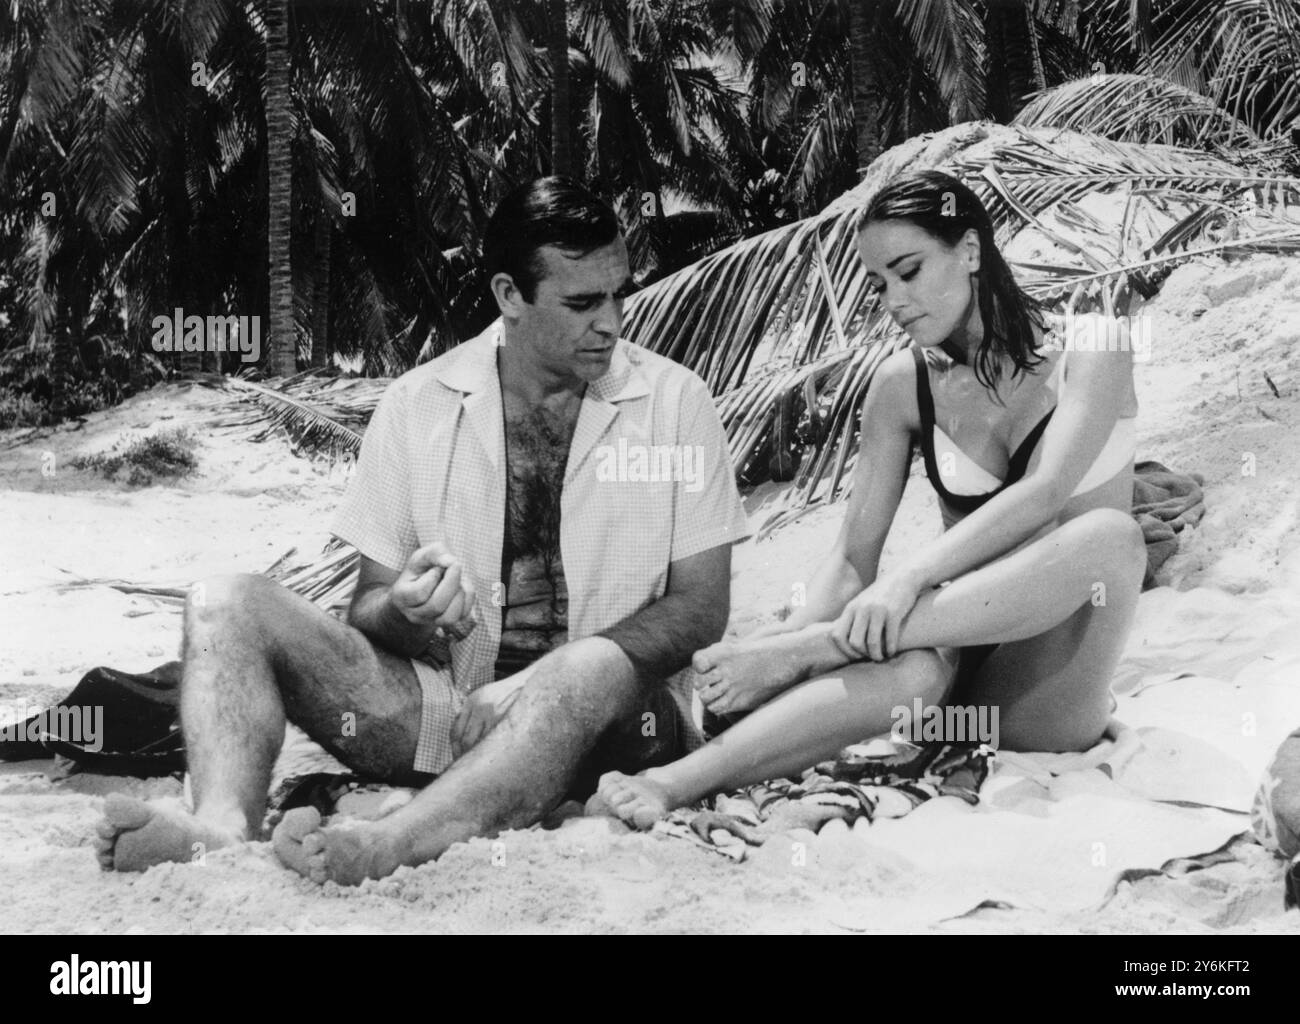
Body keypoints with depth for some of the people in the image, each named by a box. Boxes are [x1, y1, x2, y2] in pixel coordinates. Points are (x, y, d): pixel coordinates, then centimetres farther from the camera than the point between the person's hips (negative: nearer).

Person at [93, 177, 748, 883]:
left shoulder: (674, 401, 0)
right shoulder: (418, 405, 4)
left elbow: (700, 611, -3)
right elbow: (368, 610, 6)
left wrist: (541, 685, -16)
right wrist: (407, 612, -20)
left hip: (604, 716, -2)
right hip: (438, 704, 3)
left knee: (595, 668, -39)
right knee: (226, 606, -14)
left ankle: (384, 849, -52)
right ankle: (224, 828, -38)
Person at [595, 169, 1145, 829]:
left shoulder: (1088, 349, -5)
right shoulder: (904, 384, 5)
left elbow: (1045, 494, -23)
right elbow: (853, 557, -1)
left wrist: (910, 575, -37)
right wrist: (799, 628, -23)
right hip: (963, 635, 1)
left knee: (1108, 535, -34)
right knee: (909, 670, -37)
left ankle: (805, 653, -36)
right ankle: (674, 783, -51)